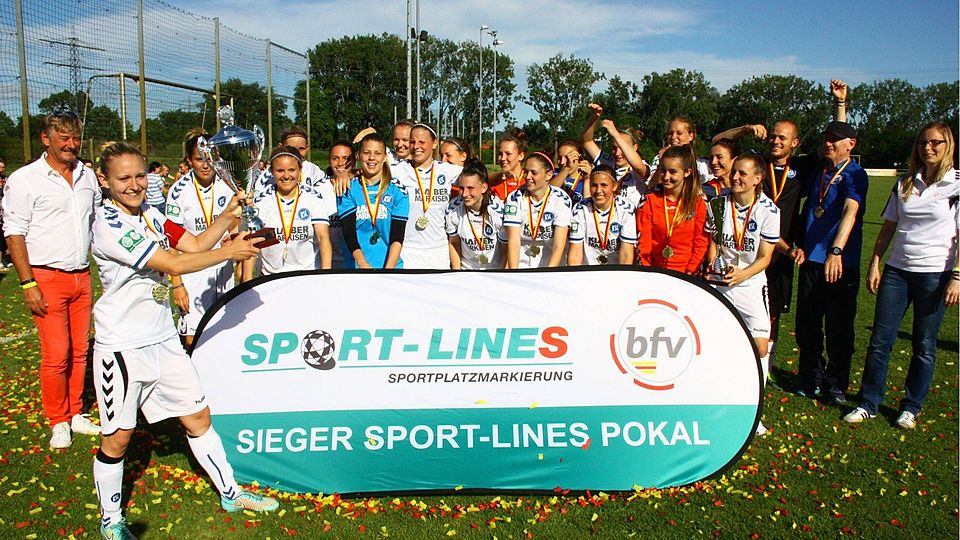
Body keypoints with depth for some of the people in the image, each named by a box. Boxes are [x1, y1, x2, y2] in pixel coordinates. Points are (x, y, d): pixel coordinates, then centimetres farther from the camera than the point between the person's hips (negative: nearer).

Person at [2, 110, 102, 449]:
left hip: (82, 277, 5)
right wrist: (28, 284, -12)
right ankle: (58, 423, 13)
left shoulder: (87, 175, 10)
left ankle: (76, 414, 24)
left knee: (80, 351, 10)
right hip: (47, 278, -5)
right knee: (55, 354, -4)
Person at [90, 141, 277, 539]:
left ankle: (230, 493, 26)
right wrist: (230, 251, -17)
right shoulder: (108, 223, -18)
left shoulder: (149, 215, 7)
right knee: (117, 438, 5)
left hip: (163, 339, 7)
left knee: (198, 417, 12)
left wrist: (228, 216, -3)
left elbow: (195, 244, 8)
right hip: (122, 345, -7)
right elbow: (173, 265, -23)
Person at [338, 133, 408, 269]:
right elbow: (349, 232, -3)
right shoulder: (348, 188, 5)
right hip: (355, 265, 0)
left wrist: (388, 268, -15)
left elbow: (398, 236, -2)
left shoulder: (397, 190, 5)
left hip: (391, 265, 0)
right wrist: (363, 265, -16)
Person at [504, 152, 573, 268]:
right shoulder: (515, 199, -3)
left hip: (552, 266, -1)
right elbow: (513, 242, -10)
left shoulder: (561, 199, -7)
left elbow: (559, 246, -12)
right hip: (521, 265, 1)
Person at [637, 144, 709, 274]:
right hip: (655, 271, 0)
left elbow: (701, 242, 2)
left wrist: (689, 273, -7)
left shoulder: (698, 203, 3)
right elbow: (644, 240, 0)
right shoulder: (650, 200, 4)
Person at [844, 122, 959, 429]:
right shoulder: (905, 184, 10)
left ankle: (911, 408, 20)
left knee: (924, 346, 6)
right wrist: (874, 264, 6)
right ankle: (868, 404, 11)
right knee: (880, 340, 1)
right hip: (897, 270, 3)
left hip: (935, 274, -3)